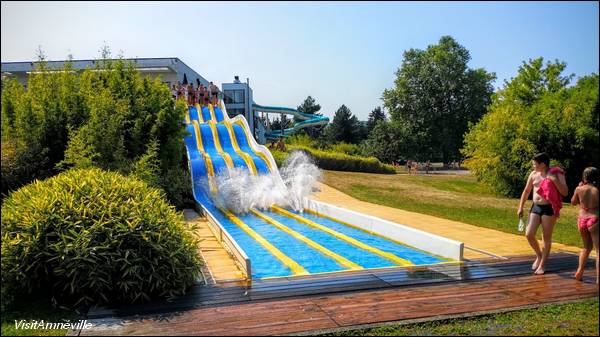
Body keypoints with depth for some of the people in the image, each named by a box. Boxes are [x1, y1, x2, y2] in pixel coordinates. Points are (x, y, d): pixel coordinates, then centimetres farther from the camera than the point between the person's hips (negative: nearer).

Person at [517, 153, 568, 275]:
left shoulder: (556, 174, -5)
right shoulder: (533, 174, 6)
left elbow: (565, 192, -12)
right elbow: (526, 191, 16)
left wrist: (555, 181, -24)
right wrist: (520, 207, 15)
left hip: (549, 209, -4)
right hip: (536, 207, 4)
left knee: (546, 238, 2)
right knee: (529, 234, -5)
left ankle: (542, 265, 16)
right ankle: (539, 255, 23)